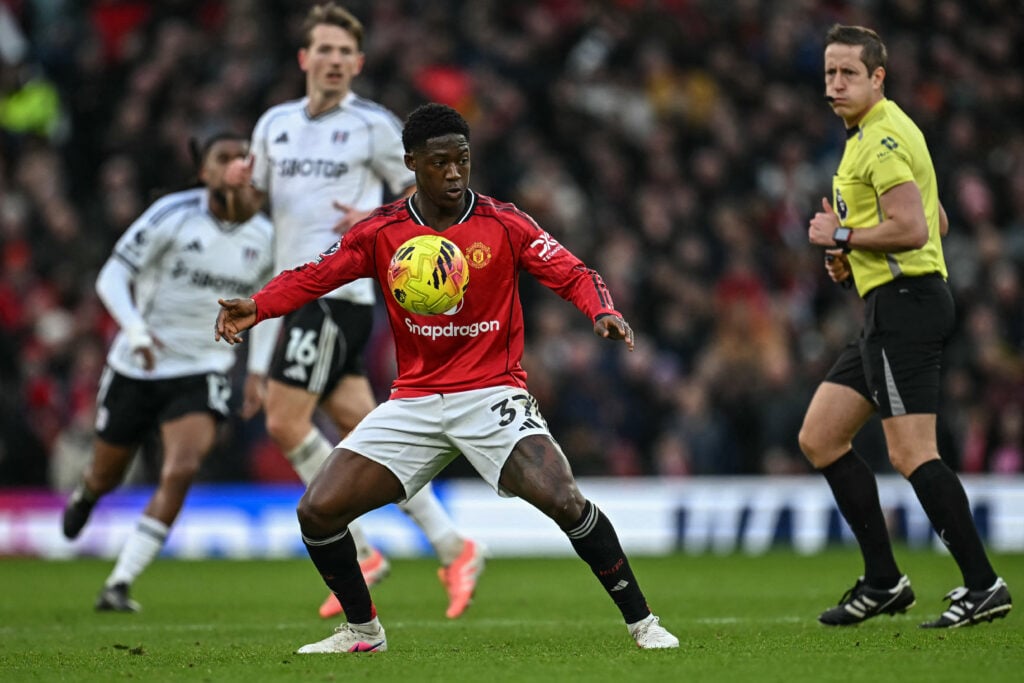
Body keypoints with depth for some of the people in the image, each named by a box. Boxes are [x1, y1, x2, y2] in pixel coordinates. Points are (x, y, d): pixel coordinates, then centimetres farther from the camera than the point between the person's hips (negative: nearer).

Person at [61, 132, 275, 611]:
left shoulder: (264, 238, -1)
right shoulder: (172, 216, -13)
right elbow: (112, 276, -12)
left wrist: (257, 371, 7)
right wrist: (134, 328, -29)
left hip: (202, 373, 1)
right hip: (135, 369, -1)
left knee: (182, 468, -22)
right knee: (106, 477, 12)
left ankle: (119, 584, -17)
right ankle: (82, 497, 54)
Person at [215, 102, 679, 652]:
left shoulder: (503, 225, -3)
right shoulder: (381, 233, 2)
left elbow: (572, 275, -6)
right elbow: (312, 277, 1)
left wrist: (603, 312, -28)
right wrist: (254, 308, -18)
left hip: (492, 395, -3)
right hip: (414, 401, 3)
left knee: (563, 500, -26)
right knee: (318, 510, -6)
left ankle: (641, 622, -10)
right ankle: (362, 630, 17)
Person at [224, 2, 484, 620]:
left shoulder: (375, 125, -3)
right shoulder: (276, 123, 16)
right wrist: (239, 181, 1)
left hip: (338, 289, -7)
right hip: (297, 291, 7)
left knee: (286, 424, -13)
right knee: (363, 428, 2)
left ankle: (359, 552, -4)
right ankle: (454, 549, 3)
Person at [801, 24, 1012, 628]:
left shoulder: (882, 138, -13)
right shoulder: (873, 134, 20)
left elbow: (912, 228, -24)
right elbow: (936, 221, 26)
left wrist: (843, 236, -10)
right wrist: (853, 257, 16)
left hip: (904, 302, -11)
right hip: (893, 310, 11)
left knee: (911, 453, -15)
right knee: (820, 439, 10)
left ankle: (984, 585, -13)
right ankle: (884, 582, 11)